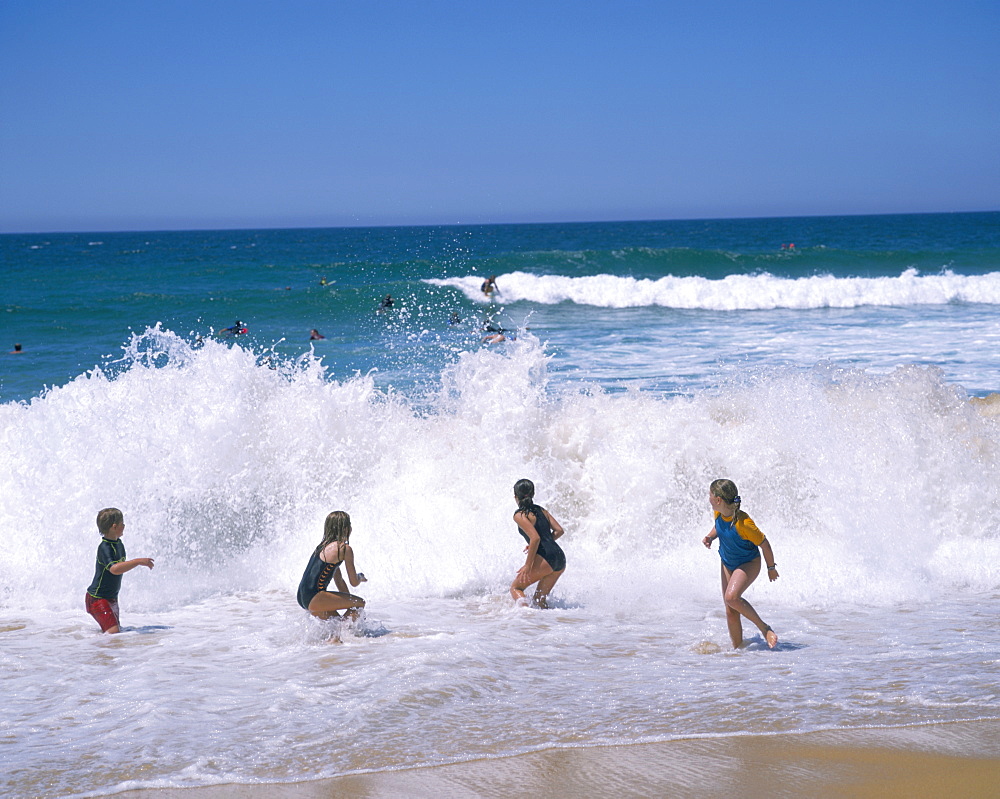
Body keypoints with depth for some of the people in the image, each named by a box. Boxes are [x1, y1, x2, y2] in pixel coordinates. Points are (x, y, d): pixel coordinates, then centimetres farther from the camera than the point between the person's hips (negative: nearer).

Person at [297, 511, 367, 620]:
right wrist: (360, 577, 20)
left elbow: (339, 581, 26)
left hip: (302, 598, 9)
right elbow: (354, 582, -3)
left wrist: (349, 602, 26)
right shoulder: (345, 549, -7)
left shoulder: (323, 546, 21)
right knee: (360, 603, -5)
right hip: (314, 598, -9)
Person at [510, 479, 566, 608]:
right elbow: (559, 530, 14)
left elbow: (535, 538, -15)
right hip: (560, 559, 7)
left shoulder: (519, 515, -4)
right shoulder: (541, 510, 18)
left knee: (515, 587, 6)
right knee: (540, 598, 16)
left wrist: (527, 566, -14)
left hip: (545, 559, -7)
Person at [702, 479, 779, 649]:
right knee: (730, 612, 5)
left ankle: (764, 628, -13)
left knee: (731, 597, -31)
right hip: (728, 563, 7)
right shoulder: (719, 513, -12)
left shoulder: (743, 523, -33)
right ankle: (738, 648, 20)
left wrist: (771, 567, -7)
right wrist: (710, 537, -9)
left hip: (749, 563, -7)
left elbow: (764, 544, -20)